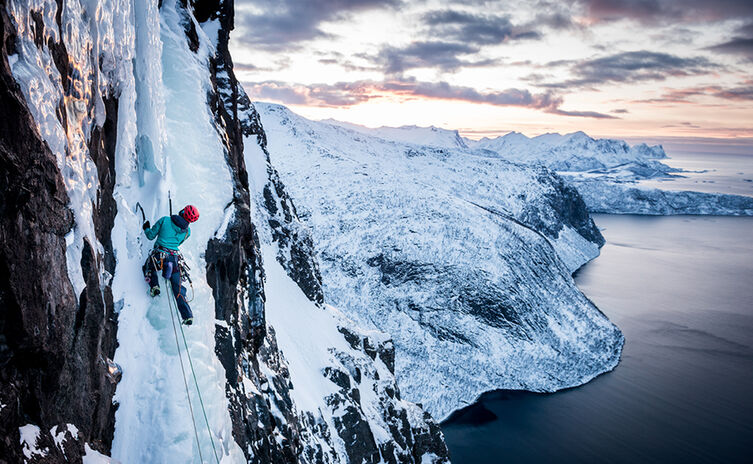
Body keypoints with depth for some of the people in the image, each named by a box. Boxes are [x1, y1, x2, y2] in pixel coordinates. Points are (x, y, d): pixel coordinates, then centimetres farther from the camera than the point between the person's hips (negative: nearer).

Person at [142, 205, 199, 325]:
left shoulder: (165, 220, -2)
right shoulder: (187, 231, 5)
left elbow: (151, 235, 5)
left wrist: (146, 228, 26)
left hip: (159, 256, -2)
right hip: (175, 259, 2)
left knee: (148, 267, 34)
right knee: (178, 288, 11)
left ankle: (154, 286, 8)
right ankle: (187, 316, 3)